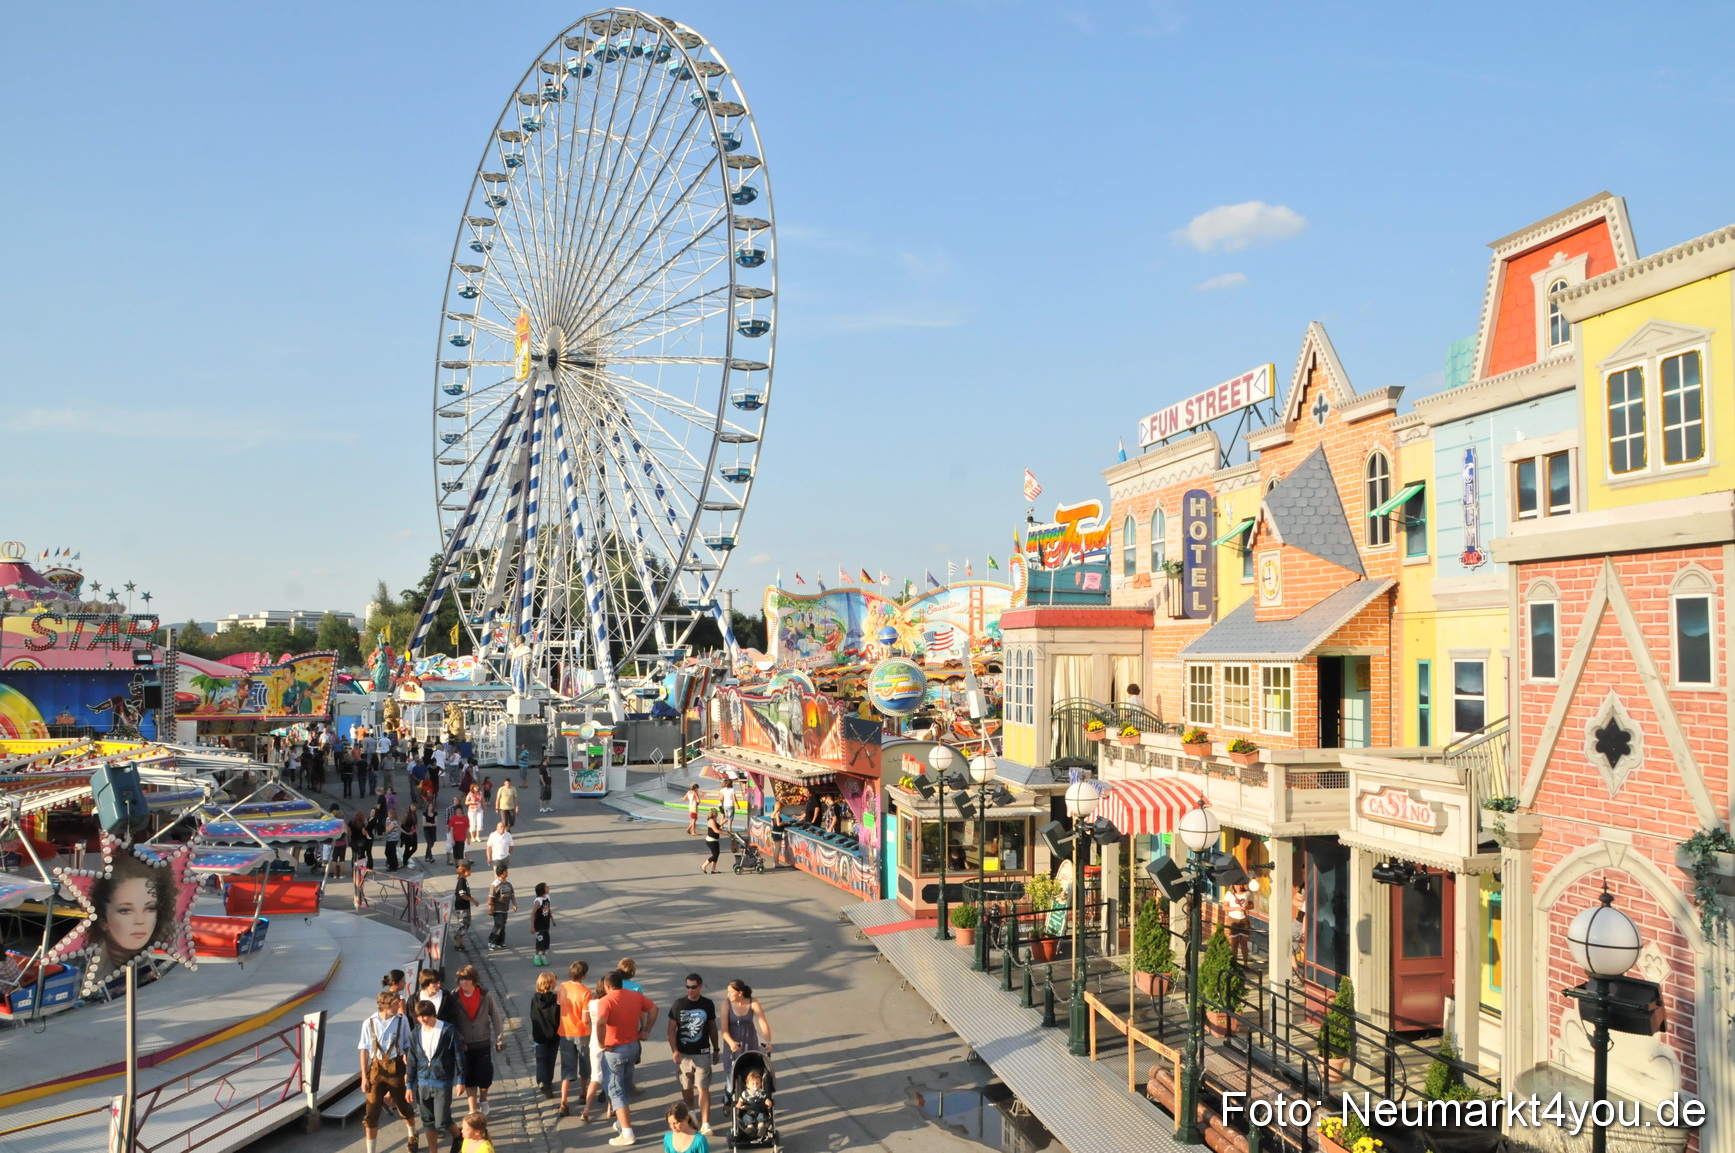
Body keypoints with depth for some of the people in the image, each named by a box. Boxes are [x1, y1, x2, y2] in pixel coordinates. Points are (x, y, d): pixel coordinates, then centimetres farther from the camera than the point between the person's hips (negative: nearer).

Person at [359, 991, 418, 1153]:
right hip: (376, 1068, 0)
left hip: (396, 1067, 0)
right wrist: (364, 1077, -2)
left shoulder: (401, 1021, -9)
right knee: (371, 1111, 1)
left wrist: (407, 1072, -2)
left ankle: (412, 1136, 44)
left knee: (403, 1105, 17)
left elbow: (407, 1048, -1)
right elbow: (365, 1051, -2)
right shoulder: (369, 1023, -9)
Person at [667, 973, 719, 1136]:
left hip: (702, 1054, -1)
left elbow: (712, 1028, 8)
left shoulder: (708, 1004, -2)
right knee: (686, 1087, 14)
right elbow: (671, 1029, -3)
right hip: (683, 1054, 1)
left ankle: (705, 1123, -6)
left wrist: (716, 1049, 11)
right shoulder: (678, 1005, -6)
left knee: (703, 1088, -6)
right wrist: (674, 1050, -13)